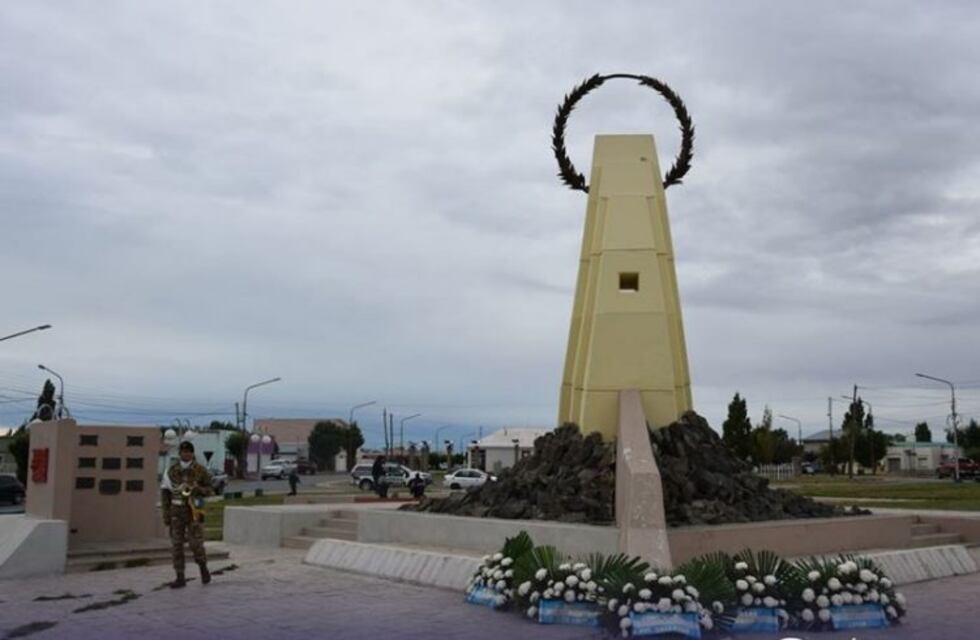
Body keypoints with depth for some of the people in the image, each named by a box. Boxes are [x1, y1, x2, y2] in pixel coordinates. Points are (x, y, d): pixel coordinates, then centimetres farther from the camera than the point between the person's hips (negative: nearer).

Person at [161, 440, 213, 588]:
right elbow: (165, 492, 4)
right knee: (176, 545, 1)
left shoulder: (201, 470, -4)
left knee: (196, 544, -7)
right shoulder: (172, 470, 1)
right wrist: (166, 514, -2)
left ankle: (203, 568, 21)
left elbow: (208, 490, 1)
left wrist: (196, 489, -21)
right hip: (176, 512, 2)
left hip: (194, 511, -2)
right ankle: (180, 578, 8)